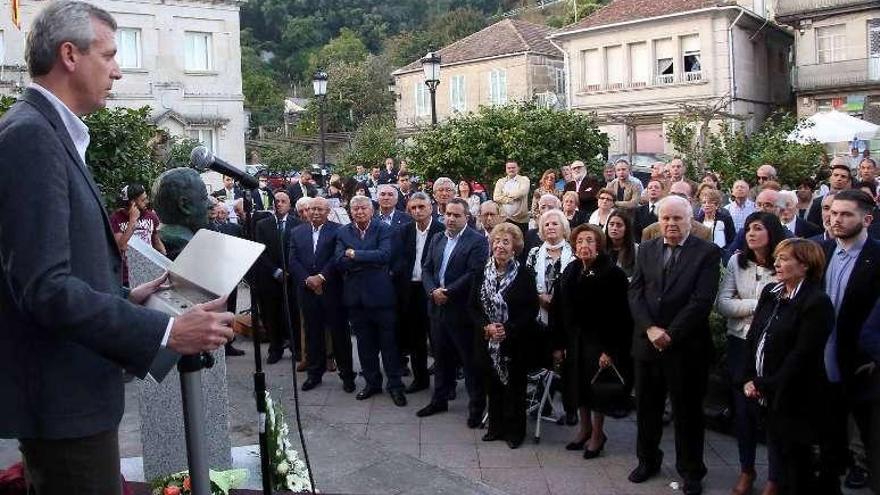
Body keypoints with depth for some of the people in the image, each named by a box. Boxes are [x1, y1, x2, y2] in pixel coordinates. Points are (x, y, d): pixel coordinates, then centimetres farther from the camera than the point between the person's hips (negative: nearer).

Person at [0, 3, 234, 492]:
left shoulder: (49, 132, 13)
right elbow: (45, 288, -25)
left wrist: (127, 298, 11)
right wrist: (164, 331, -24)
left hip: (71, 387, 10)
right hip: (63, 396, -10)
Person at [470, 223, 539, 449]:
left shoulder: (524, 275, -7)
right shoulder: (482, 273, 3)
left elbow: (532, 310, -9)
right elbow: (473, 306, 4)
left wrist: (508, 329, -18)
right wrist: (486, 327, -12)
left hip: (515, 342, -3)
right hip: (488, 341, 3)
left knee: (514, 386, 5)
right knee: (492, 385, 11)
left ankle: (514, 431, 19)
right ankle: (495, 427, 26)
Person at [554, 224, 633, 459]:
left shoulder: (612, 273, -13)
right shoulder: (570, 271, 5)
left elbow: (619, 315, -16)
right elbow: (562, 309, 4)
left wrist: (610, 350, -19)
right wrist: (559, 344, 1)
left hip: (599, 341, -5)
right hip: (574, 340, 5)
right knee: (578, 385, 13)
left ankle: (597, 434, 21)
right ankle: (584, 428, 32)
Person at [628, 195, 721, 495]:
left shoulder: (707, 252, -6)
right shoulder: (646, 249, 7)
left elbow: (702, 300, -14)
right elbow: (635, 293, 1)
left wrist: (670, 334, -16)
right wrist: (650, 329, -13)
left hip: (686, 345, -4)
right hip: (647, 343, 4)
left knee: (688, 411, 8)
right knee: (647, 407, 15)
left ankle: (691, 470, 25)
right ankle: (648, 460, 34)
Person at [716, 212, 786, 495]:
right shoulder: (736, 262, 0)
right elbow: (722, 304, -6)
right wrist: (758, 305, -12)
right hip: (740, 344, 3)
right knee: (743, 408, 14)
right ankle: (746, 469, 33)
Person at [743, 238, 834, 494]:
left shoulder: (817, 302, -15)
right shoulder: (770, 292, 8)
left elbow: (802, 356, -19)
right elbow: (753, 337, 8)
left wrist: (765, 385, -16)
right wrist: (749, 379, 0)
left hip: (794, 399, -6)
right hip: (769, 396, 7)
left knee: (795, 466, 6)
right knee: (777, 455, 15)